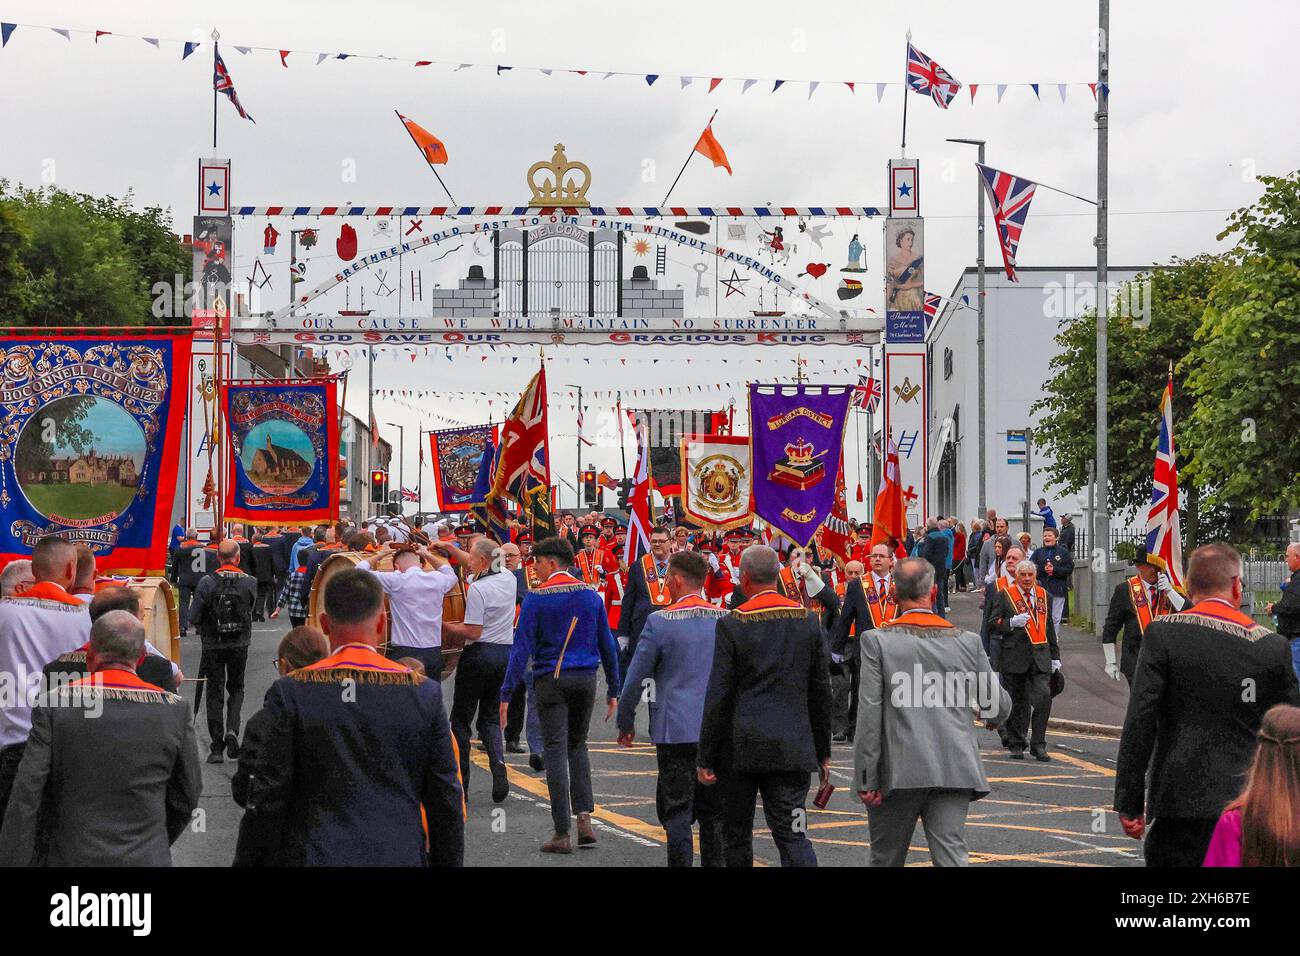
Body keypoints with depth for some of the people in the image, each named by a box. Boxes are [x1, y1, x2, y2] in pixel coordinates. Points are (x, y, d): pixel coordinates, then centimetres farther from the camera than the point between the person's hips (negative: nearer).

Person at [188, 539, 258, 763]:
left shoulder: (207, 583, -13)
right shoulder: (249, 582, -8)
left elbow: (194, 617, -10)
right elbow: (250, 608, 5)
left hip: (213, 644, -1)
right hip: (240, 644, 1)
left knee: (214, 693, 7)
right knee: (236, 689, 19)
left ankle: (217, 747, 5)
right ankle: (232, 730, -4)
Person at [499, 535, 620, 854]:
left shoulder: (536, 598, -7)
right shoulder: (591, 595, 6)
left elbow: (522, 647, -10)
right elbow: (607, 646, 9)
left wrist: (507, 693, -9)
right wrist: (613, 690, 17)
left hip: (550, 681, -4)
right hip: (585, 678, 4)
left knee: (556, 750, -1)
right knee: (577, 746, 19)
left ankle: (562, 833, -2)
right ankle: (584, 817, 3)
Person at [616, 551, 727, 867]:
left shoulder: (660, 621, -9)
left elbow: (635, 677, -4)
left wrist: (626, 722, 9)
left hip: (675, 731, -4)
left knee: (677, 814, 2)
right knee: (713, 813, 12)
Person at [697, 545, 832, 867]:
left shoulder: (732, 625, -8)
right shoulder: (808, 620, 2)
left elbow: (718, 696, -9)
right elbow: (821, 692, 7)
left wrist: (706, 759, -3)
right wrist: (823, 752, 15)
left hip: (740, 749, -2)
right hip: (792, 749, 2)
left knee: (736, 836, 13)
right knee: (793, 835, -1)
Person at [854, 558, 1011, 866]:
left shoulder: (877, 641, -4)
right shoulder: (967, 641, 4)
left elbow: (870, 712, -9)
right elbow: (999, 706, 10)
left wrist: (865, 779, -6)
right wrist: (992, 717, 35)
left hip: (899, 771, -2)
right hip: (955, 770, 2)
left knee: (886, 857, 14)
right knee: (951, 855, -2)